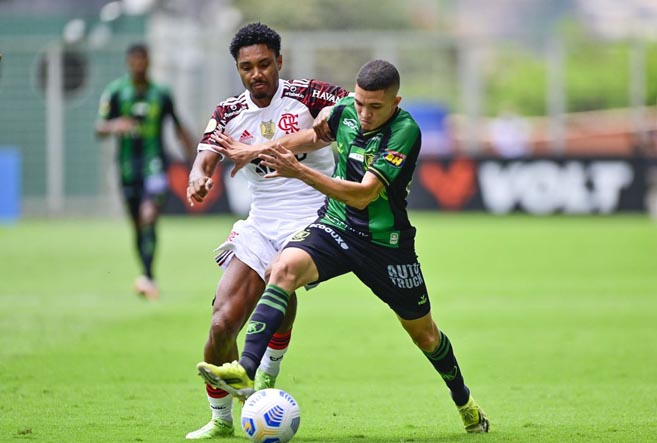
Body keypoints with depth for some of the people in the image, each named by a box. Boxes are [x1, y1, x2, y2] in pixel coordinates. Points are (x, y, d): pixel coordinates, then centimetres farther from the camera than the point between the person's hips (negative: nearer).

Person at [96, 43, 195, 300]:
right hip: (128, 165, 1)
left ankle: (147, 276, -29)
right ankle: (148, 279, 19)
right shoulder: (115, 93, 3)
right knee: (137, 225, 7)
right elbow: (100, 129, -2)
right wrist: (114, 126, -25)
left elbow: (179, 129, 19)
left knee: (149, 216, -21)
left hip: (154, 163, -1)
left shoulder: (161, 94, 7)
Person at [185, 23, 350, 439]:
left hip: (313, 215, -3)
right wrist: (199, 178, -30)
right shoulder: (230, 113, 6)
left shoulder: (306, 95, -5)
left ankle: (267, 374, -12)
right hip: (261, 224, 4)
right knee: (223, 322, -7)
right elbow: (206, 156, -6)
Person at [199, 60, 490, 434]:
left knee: (423, 333, 13)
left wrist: (299, 172, -38)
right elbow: (317, 133, 19)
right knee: (285, 267, -29)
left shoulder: (405, 132, -24)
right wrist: (261, 150, 11)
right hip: (334, 228, 3)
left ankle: (465, 402, 42)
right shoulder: (346, 109, -6)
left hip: (385, 244, -3)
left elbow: (363, 195, -31)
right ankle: (246, 371, -40)